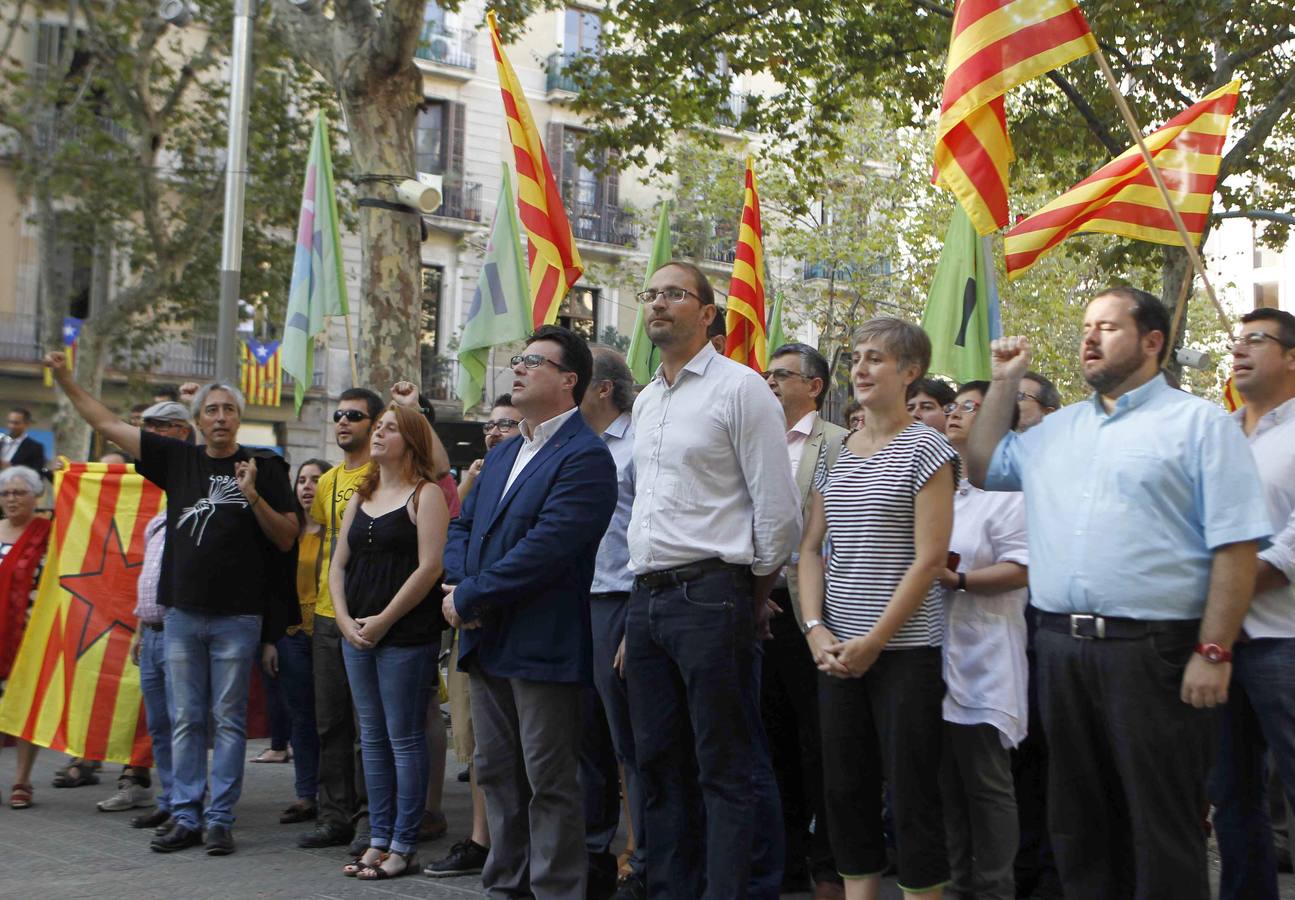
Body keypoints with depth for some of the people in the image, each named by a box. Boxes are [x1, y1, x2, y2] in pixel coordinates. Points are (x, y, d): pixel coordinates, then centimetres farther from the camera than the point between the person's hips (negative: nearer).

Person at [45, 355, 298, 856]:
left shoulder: (263, 467, 1)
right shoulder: (178, 459, 8)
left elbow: (286, 539, -2)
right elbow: (107, 425, 12)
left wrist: (254, 497, -16)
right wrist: (65, 379, 9)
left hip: (237, 617, -3)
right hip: (182, 612, 3)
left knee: (228, 720, 1)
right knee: (185, 719, 6)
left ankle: (221, 820, 6)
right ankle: (185, 819, 12)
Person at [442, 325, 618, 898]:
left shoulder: (585, 457, -13)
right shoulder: (502, 454, 18)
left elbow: (544, 549, -21)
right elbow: (463, 525, 17)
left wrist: (468, 598, -16)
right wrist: (459, 582, -4)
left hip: (543, 648, -9)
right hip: (487, 643, 9)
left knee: (549, 783, -1)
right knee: (496, 775, 15)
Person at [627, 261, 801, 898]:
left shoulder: (739, 387, -5)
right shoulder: (645, 401, 18)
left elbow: (777, 509, -7)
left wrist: (755, 594, -1)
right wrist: (645, 588, 19)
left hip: (709, 595, -8)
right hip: (647, 599, 8)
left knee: (723, 768, -4)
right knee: (659, 765, 12)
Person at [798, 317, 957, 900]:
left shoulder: (926, 449, -5)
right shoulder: (835, 455, 13)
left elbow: (929, 559, -11)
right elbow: (811, 548, 13)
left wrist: (874, 641, -13)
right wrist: (816, 628, -1)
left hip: (904, 649, -6)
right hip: (836, 649, 6)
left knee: (911, 791, -2)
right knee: (845, 786, 9)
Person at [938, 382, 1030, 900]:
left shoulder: (1006, 487, -5)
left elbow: (1020, 569, -13)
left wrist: (958, 580, -21)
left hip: (982, 662, -7)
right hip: (935, 655, 7)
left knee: (986, 784, 0)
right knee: (945, 782, 11)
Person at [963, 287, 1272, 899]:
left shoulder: (1198, 424, -3)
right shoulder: (1057, 430, 17)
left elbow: (1236, 546, -9)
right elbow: (983, 468, 28)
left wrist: (1213, 651, -16)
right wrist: (1004, 383, 18)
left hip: (1153, 651, -6)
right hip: (1060, 646, 6)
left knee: (1161, 825, 0)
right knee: (1079, 821, 15)